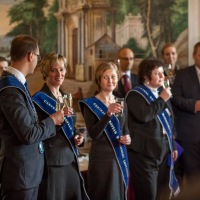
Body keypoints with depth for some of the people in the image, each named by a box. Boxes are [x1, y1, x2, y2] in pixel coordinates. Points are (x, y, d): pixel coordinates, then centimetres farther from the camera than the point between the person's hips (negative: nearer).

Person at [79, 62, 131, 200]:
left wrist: (127, 138, -2)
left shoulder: (121, 103, 10)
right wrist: (108, 114, -30)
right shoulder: (90, 104, -8)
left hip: (121, 157, 6)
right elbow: (93, 134, -19)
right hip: (101, 158, -6)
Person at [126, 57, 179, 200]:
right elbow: (144, 115, -27)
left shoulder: (162, 93, 15)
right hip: (145, 152, -7)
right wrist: (162, 100, -16)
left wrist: (173, 145, 19)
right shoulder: (135, 95, -8)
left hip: (164, 150, 7)